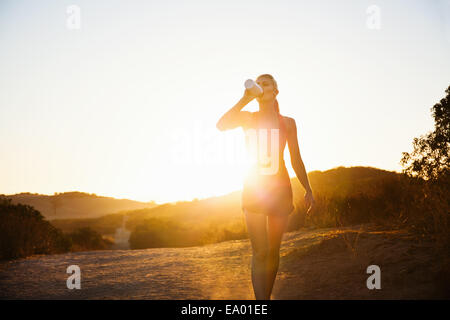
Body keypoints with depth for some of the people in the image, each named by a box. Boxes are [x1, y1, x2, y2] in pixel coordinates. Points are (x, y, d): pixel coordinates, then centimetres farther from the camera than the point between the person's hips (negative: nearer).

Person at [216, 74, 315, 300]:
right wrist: (245, 99, -15)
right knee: (260, 252, -13)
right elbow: (221, 125, -15)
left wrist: (308, 190, 8)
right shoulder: (247, 118, 6)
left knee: (273, 250, 6)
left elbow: (296, 160, 12)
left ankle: (266, 297, 22)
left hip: (280, 188, 2)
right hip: (253, 188, -2)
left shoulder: (287, 123, 10)